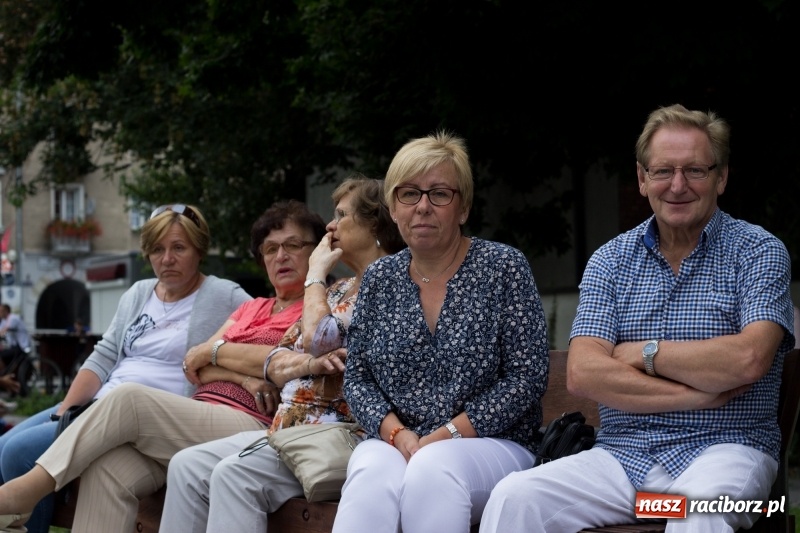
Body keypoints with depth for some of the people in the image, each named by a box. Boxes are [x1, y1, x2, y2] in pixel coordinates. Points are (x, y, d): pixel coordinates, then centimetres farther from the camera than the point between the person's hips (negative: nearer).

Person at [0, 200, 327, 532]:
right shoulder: (252, 308, 28)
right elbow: (195, 367, 15)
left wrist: (215, 349, 2)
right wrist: (242, 376, -6)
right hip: (202, 417, 6)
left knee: (128, 399, -23)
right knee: (109, 467, -23)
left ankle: (28, 489, -17)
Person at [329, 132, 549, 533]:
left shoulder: (503, 267, -2)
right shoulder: (379, 279, 10)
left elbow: (527, 376, -7)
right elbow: (357, 379, 10)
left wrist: (446, 435, -14)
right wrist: (397, 433, -11)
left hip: (491, 444, -2)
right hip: (393, 444, 3)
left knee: (432, 469, -37)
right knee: (372, 474, -33)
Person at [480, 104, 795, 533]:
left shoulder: (759, 252, 2)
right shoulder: (609, 261, 10)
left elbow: (748, 359, -16)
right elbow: (582, 374, -4)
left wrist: (646, 352, -4)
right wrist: (697, 395, -12)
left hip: (723, 448, -3)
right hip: (622, 453, 3)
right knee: (513, 498, -22)